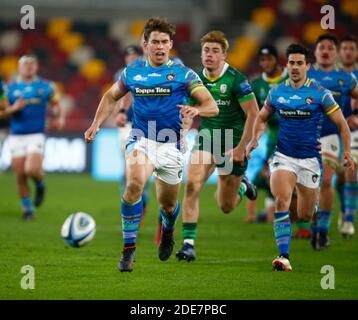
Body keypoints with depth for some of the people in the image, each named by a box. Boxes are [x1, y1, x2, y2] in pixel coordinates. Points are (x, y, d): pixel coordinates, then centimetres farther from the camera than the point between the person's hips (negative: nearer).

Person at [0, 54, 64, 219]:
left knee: (32, 170, -21)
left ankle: (40, 184, 14)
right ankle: (27, 209, 18)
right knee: (20, 176, 1)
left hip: (36, 136, -2)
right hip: (16, 136, 2)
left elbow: (55, 105, 16)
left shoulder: (46, 87, 4)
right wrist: (13, 108, -13)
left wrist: (60, 118, -2)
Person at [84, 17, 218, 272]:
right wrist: (96, 124, 9)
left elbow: (213, 107, -8)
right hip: (141, 141, 0)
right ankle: (129, 249, -24)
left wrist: (196, 109, -30)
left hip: (170, 145, 0)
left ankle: (168, 232, 51)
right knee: (134, 183, -30)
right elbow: (111, 97, 22)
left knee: (168, 204, 11)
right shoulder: (132, 72, 4)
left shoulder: (183, 74, -3)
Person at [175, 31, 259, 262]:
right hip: (207, 138, 3)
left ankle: (242, 186, 44)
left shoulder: (236, 80, -16)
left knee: (226, 207, 7)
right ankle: (189, 243, -17)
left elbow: (254, 114, -14)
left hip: (233, 144, -3)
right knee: (192, 185, -22)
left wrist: (241, 148, -17)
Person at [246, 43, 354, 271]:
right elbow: (262, 118, 18)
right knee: (281, 201, -22)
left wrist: (347, 150, -12)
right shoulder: (276, 92, 2)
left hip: (310, 158, -1)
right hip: (283, 156, 1)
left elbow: (341, 123, -1)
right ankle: (284, 256, -24)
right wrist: (255, 139, 1)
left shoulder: (320, 93, -6)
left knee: (306, 215, 8)